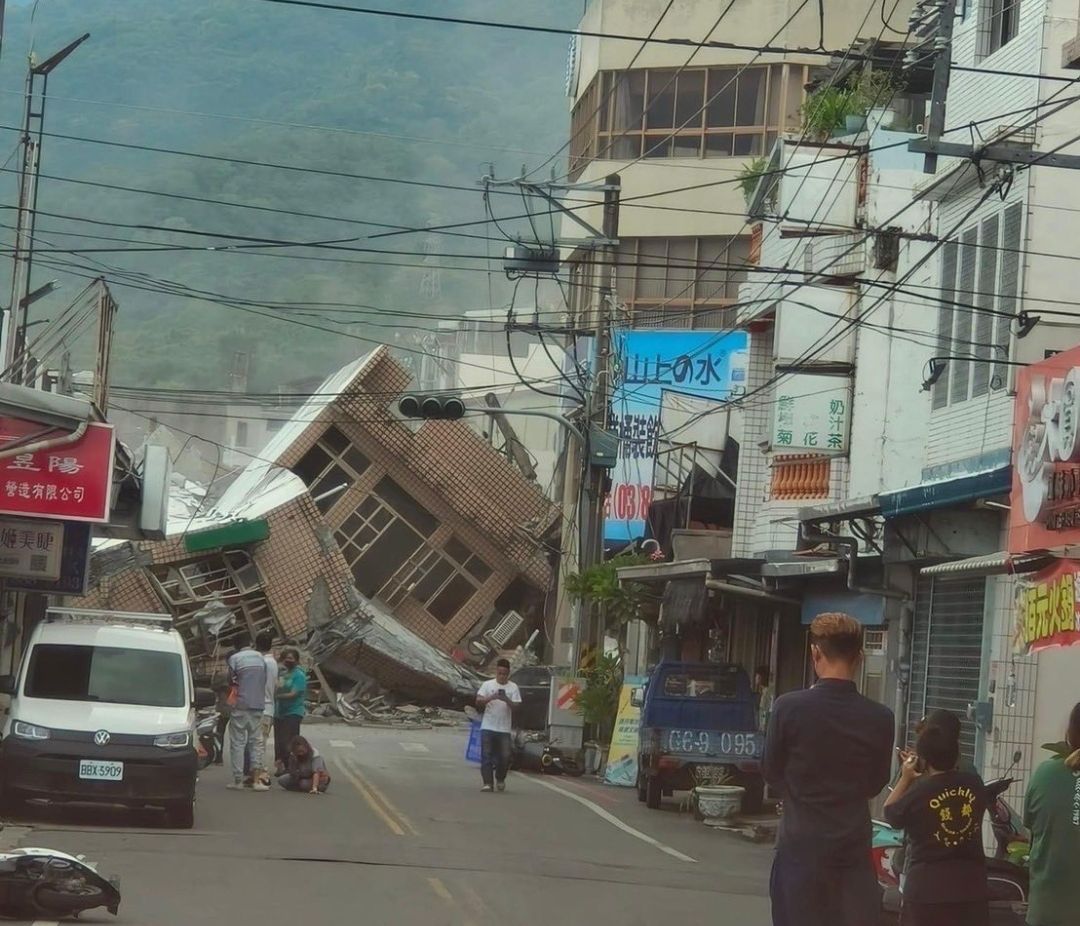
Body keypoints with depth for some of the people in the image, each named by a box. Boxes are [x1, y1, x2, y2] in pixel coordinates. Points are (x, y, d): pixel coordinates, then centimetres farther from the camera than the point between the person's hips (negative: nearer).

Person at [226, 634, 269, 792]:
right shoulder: (260, 658, 8)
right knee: (256, 742, 6)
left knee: (238, 742, 1)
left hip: (241, 706, -4)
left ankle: (238, 780, -1)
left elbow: (231, 680, -3)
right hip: (258, 704, 4)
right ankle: (257, 779, -3)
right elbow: (264, 681, 13)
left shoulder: (234, 658, -7)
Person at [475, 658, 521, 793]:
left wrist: (507, 700, -21)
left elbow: (516, 706, -2)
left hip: (504, 729, 0)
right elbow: (478, 701, -4)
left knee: (505, 756, -1)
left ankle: (500, 779, 23)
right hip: (487, 727, 0)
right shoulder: (487, 685, 5)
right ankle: (488, 783, -1)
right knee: (486, 756, -4)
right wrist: (491, 697, -21)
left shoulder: (513, 688, 6)